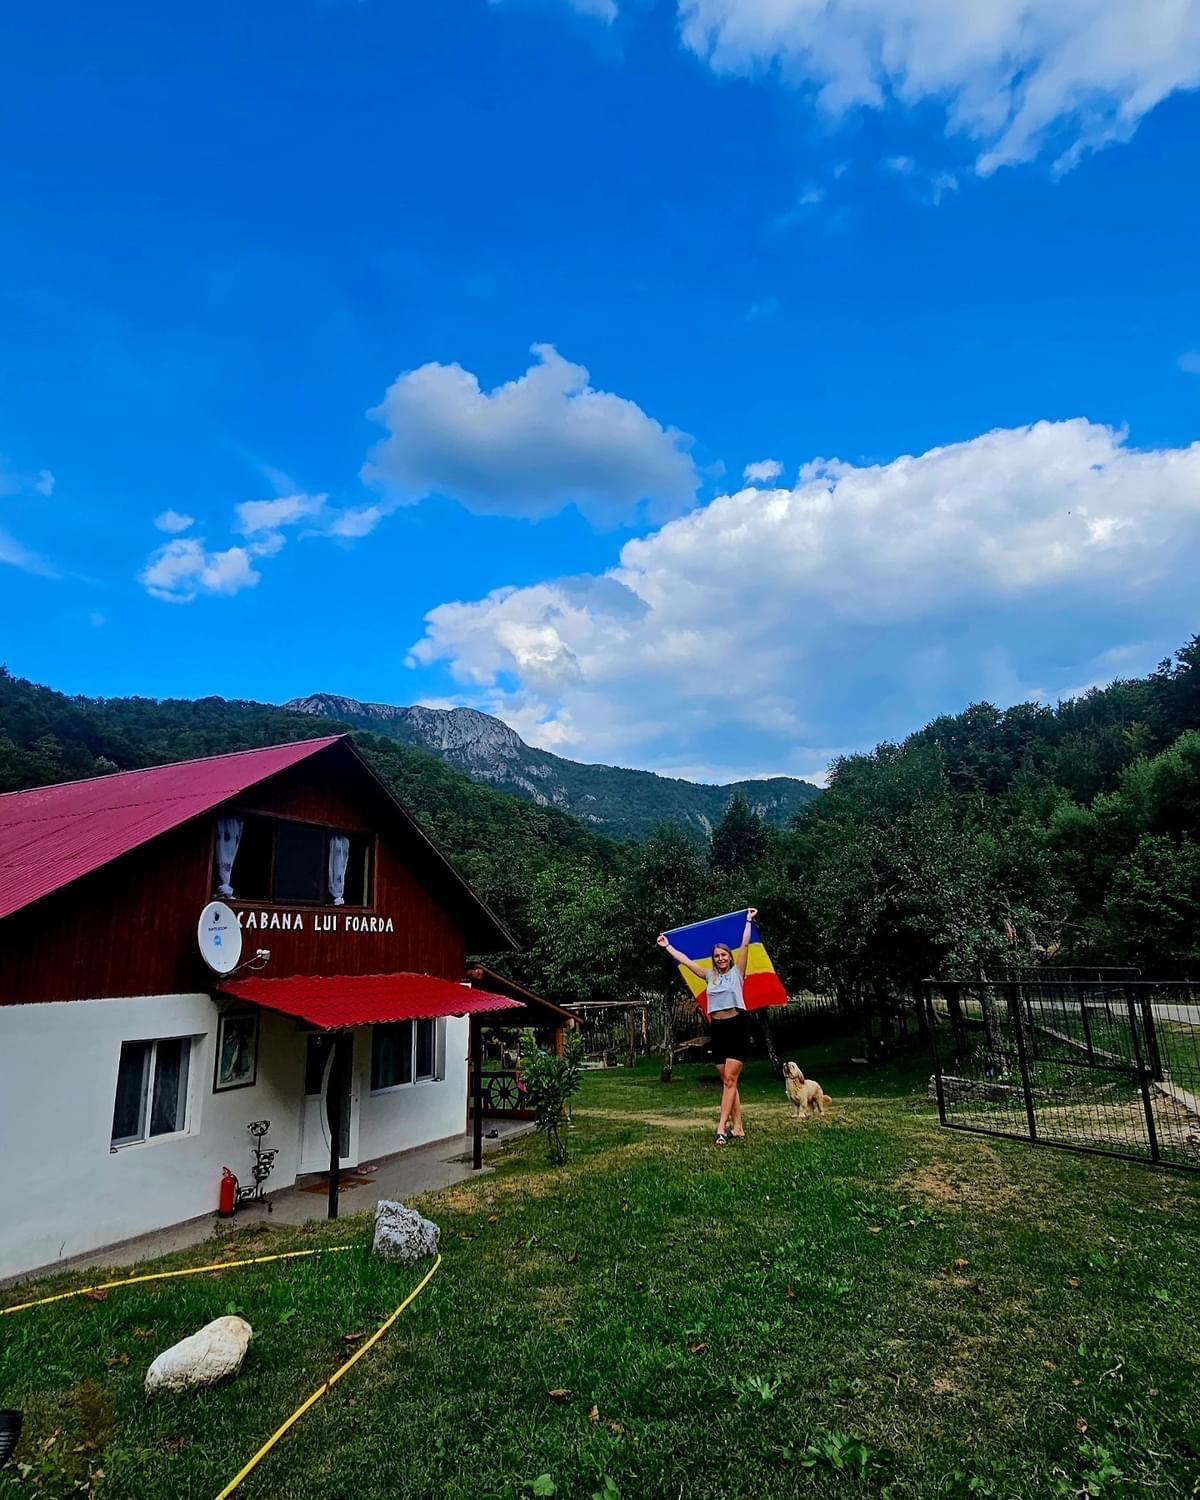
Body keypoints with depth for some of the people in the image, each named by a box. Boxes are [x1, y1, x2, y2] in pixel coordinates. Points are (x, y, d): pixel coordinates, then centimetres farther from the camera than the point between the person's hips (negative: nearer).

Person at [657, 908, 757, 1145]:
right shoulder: (710, 976, 13)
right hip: (717, 1030, 5)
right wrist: (667, 947, 18)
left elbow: (745, 945, -4)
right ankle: (738, 1128, 12)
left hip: (737, 1027, -5)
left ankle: (722, 1128, -11)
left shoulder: (737, 972, 3)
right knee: (728, 1082, 7)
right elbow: (686, 961, 16)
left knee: (730, 1080, -9)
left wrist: (749, 921, -4)